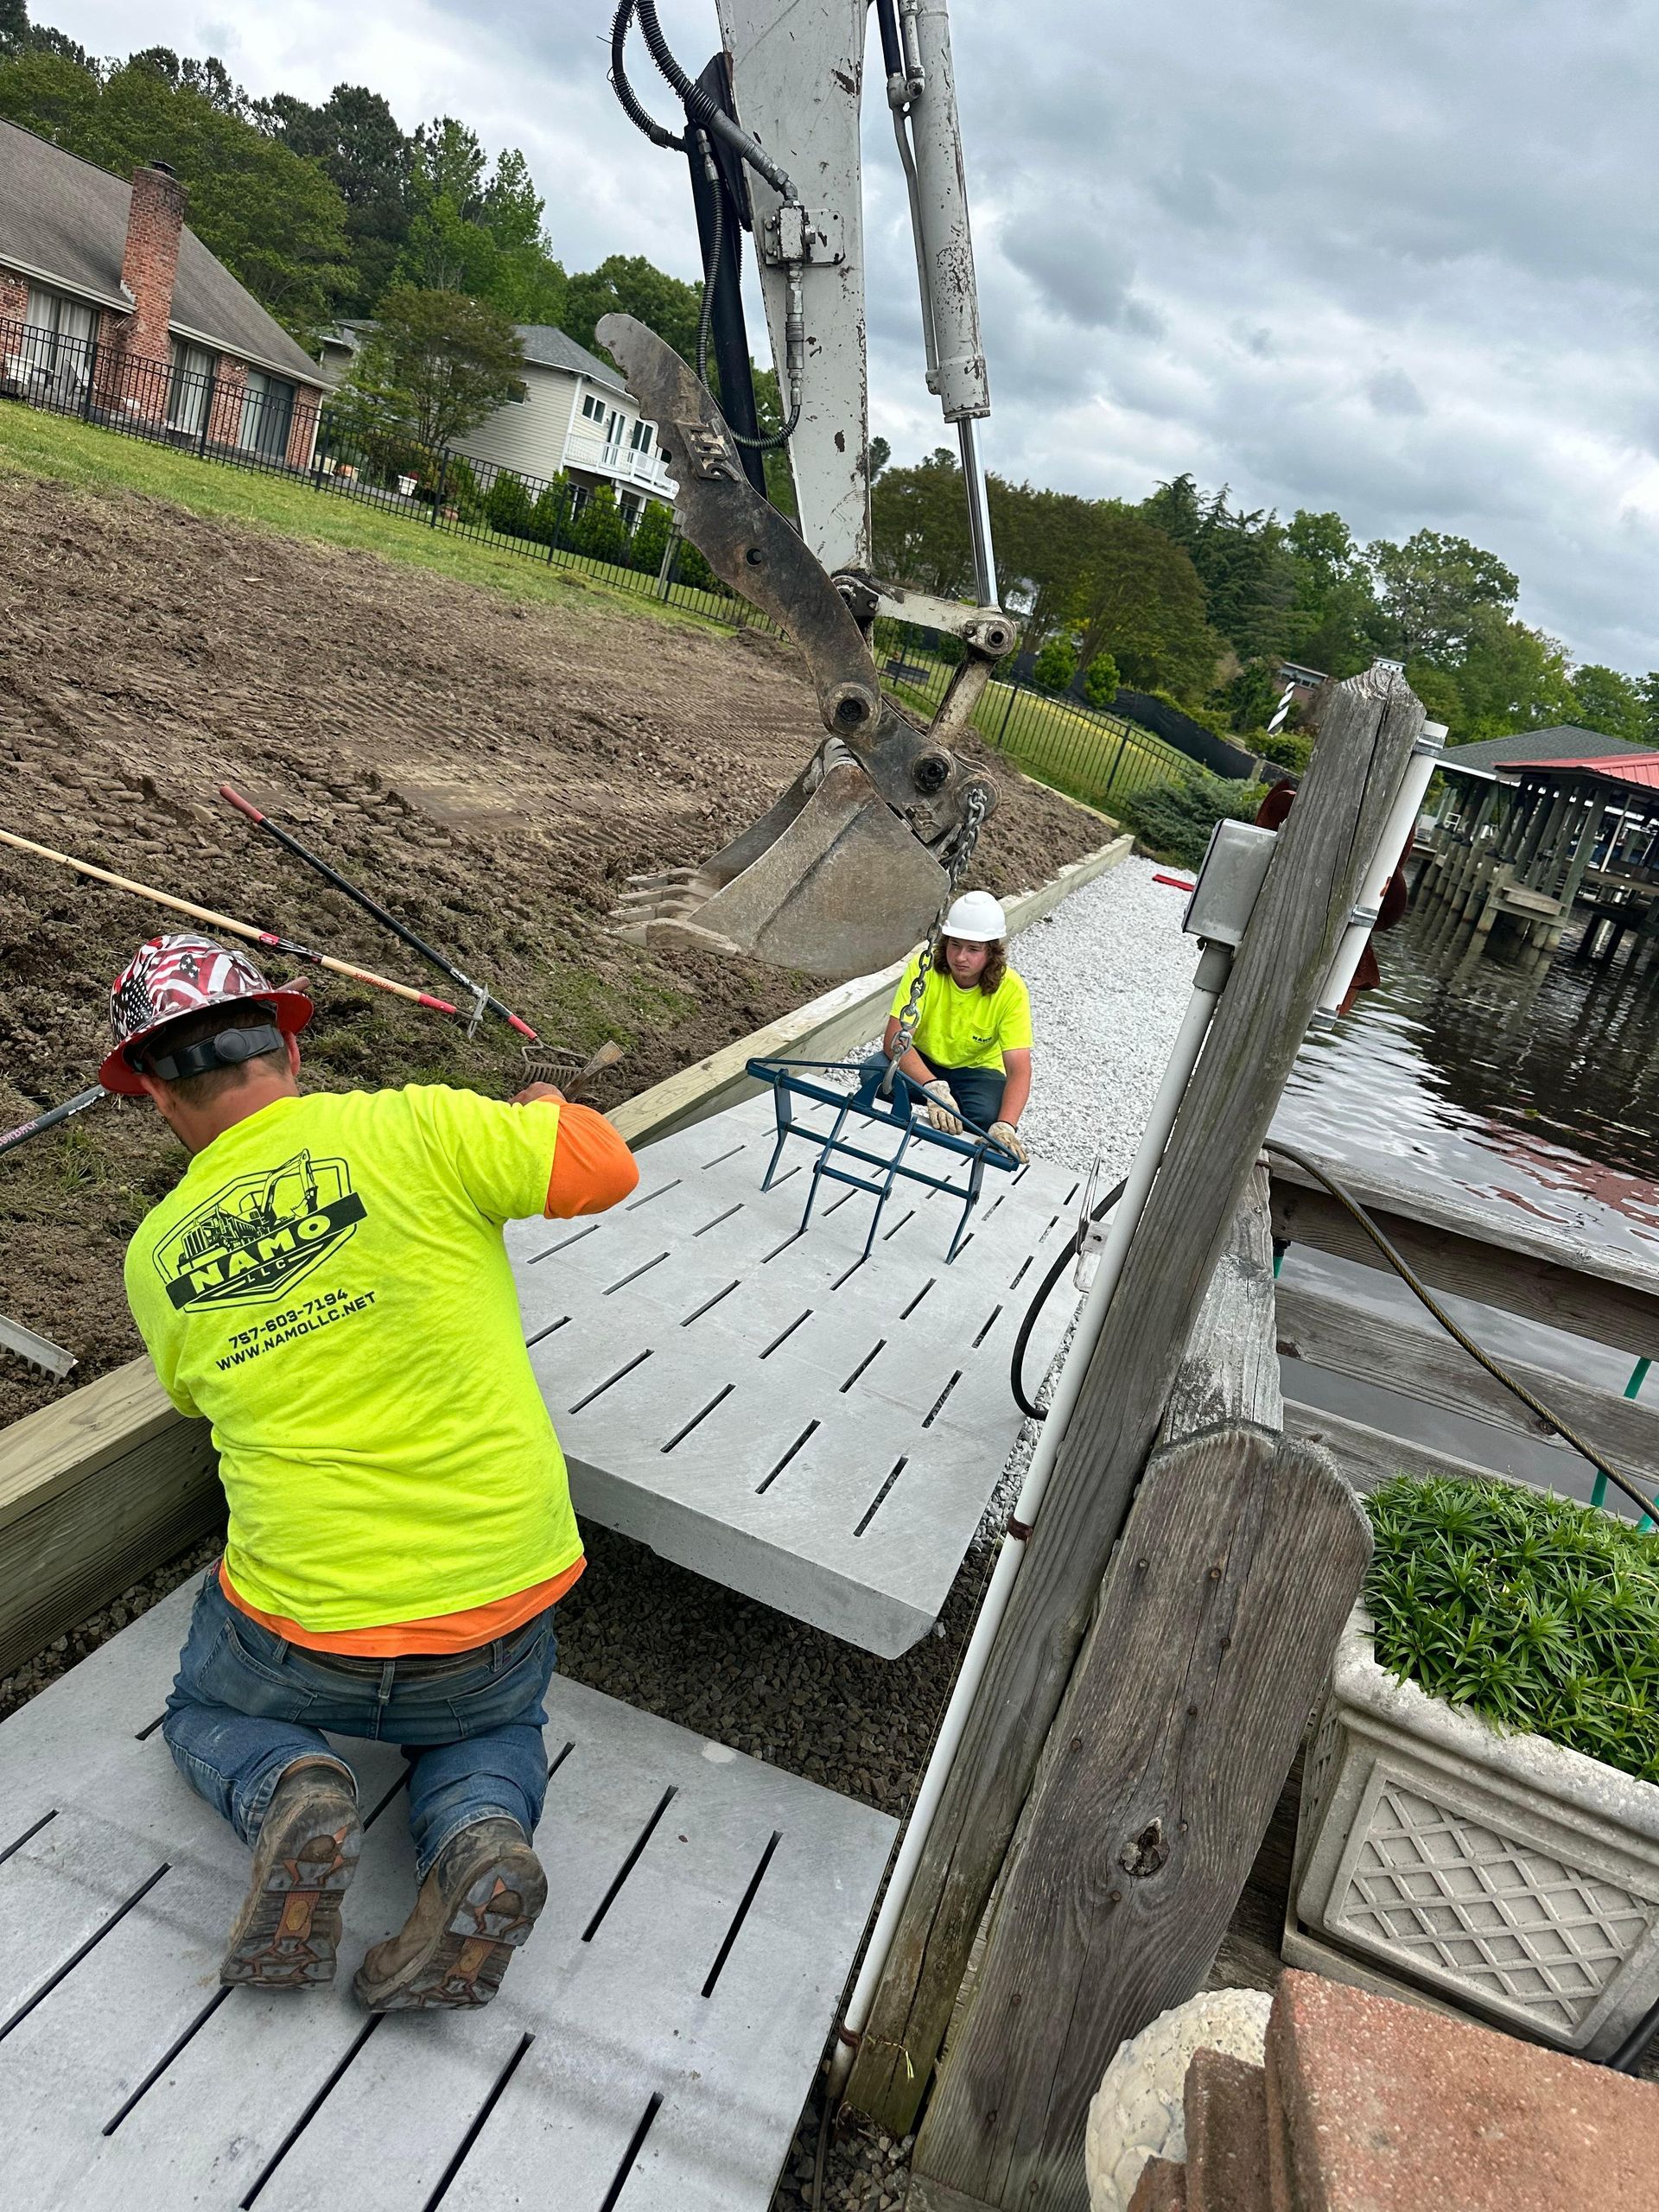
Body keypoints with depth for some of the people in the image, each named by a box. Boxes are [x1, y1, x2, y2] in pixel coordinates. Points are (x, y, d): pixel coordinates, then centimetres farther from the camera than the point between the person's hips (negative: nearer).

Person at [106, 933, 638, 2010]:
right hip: (504, 1609, 0)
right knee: (497, 1729, 33)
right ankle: (480, 1833, -1)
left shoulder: (157, 1256, 0)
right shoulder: (411, 1126, -13)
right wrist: (545, 1108, 12)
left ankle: (286, 1790, 0)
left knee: (208, 1711, 34)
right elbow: (610, 1167, -8)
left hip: (300, 1628, 1)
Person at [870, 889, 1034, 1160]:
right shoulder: (924, 967, -20)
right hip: (922, 1061, 1)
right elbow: (894, 1039, -26)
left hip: (976, 1071, -1)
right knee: (873, 1074, -30)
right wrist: (934, 1088, -43)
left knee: (988, 1116, -34)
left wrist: (1005, 1126, -46)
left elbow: (1019, 1069, -28)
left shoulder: (1011, 990, -22)